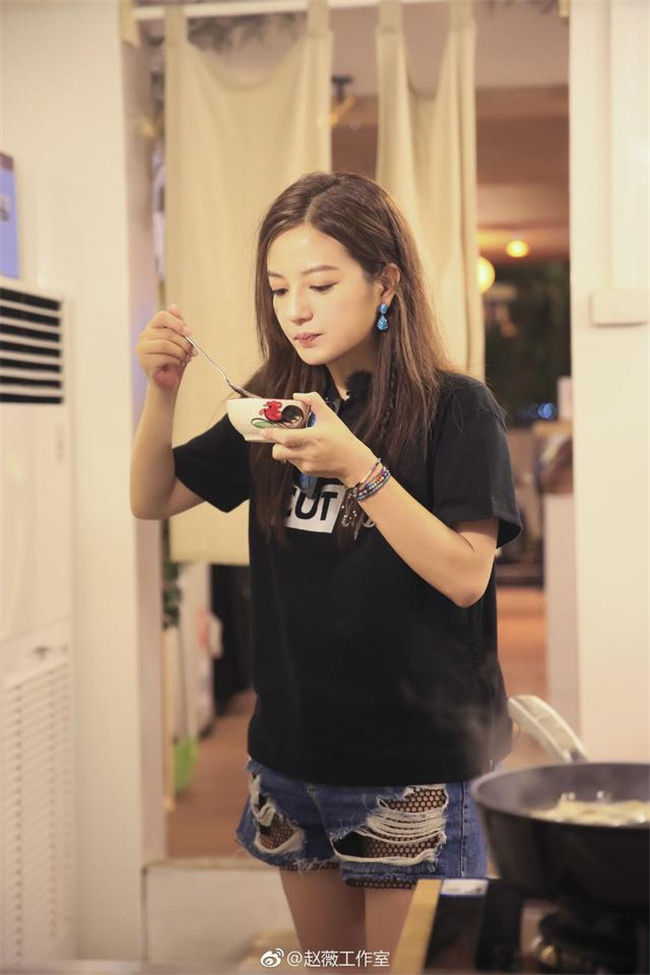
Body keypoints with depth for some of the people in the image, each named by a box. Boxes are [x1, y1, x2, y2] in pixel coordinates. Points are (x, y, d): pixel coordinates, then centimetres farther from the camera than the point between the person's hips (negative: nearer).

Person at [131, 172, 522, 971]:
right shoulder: (279, 402, 5)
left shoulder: (456, 408, -11)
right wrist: (162, 392, -8)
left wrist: (358, 468, -29)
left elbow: (465, 576, -19)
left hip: (417, 758, -5)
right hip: (294, 747, 5)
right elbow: (152, 500, 9)